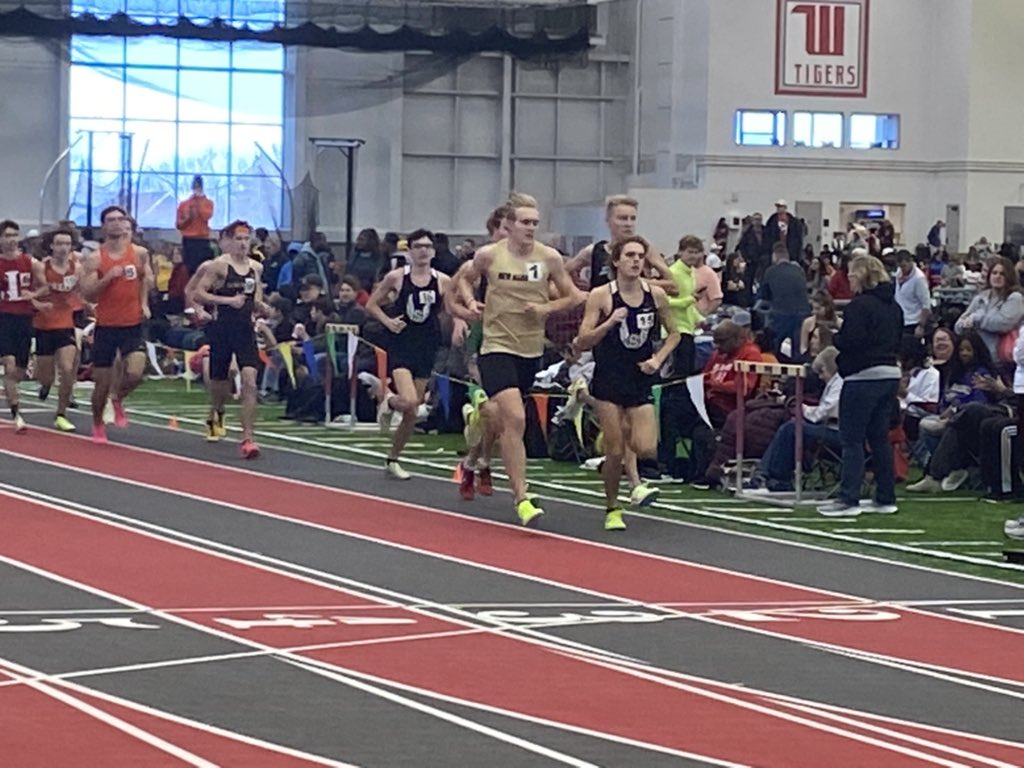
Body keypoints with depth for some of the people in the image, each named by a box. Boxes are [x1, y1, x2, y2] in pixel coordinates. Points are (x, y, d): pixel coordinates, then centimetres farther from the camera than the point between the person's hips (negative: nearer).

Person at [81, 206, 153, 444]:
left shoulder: (140, 253, 0)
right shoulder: (94, 259, -6)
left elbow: (147, 278, 20)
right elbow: (87, 294, -11)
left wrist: (144, 302, 7)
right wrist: (109, 277, -23)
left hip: (133, 324, 1)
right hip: (106, 326, -1)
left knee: (135, 373, -20)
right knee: (102, 383, 5)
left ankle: (118, 400, 14)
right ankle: (97, 425, 29)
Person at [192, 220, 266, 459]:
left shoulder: (256, 267, 9)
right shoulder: (219, 265, -7)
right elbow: (199, 293, -12)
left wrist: (261, 307, -1)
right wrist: (227, 300, -20)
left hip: (246, 329, 3)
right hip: (222, 329, -3)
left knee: (249, 380, -15)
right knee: (220, 382, 12)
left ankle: (247, 439, -19)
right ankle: (215, 418, 47)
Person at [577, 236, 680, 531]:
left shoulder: (655, 295, 0)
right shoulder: (601, 296, -8)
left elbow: (673, 334, 14)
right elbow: (583, 342, -11)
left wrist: (658, 359, -2)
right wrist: (610, 322, -25)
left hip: (641, 381, 3)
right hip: (609, 381, -3)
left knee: (647, 448, -11)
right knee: (615, 451, -4)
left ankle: (634, 479, 25)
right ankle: (612, 509, 17)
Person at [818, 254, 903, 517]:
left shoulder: (860, 305, -13)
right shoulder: (893, 306, 13)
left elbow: (851, 341, -20)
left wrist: (834, 337, 0)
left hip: (864, 377, -8)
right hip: (891, 374, 8)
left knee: (852, 439, -5)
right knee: (880, 437, 13)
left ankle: (849, 498, -8)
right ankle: (886, 498, 14)